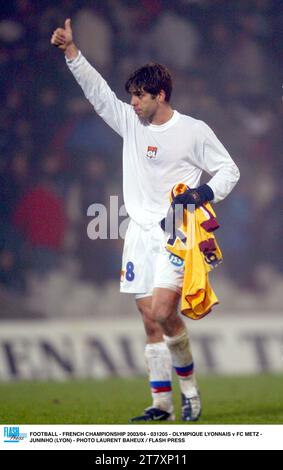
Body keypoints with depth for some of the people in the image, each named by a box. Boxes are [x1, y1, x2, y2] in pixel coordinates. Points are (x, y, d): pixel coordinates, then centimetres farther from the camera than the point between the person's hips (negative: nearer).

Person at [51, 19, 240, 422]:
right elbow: (97, 91, 6)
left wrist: (206, 192, -14)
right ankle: (162, 404, 5)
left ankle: (189, 387, -2)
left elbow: (228, 169, 4)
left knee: (163, 311, -19)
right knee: (150, 319, 2)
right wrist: (72, 52, -4)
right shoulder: (131, 123, 10)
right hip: (140, 233, 5)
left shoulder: (194, 131, -3)